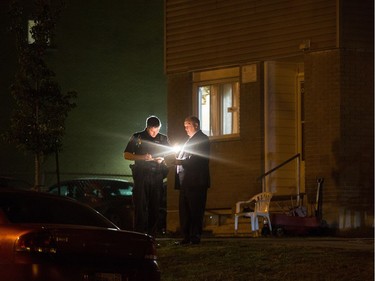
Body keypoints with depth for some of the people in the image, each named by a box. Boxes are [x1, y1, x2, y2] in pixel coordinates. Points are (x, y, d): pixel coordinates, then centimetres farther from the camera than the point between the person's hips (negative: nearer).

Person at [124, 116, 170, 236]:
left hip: (157, 176, 3)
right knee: (140, 206, -7)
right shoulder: (137, 137, 5)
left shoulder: (163, 139, 12)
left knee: (155, 206, 2)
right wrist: (142, 157, -11)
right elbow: (126, 155, 4)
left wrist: (162, 159, -4)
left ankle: (152, 234, 7)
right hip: (141, 175, -2)